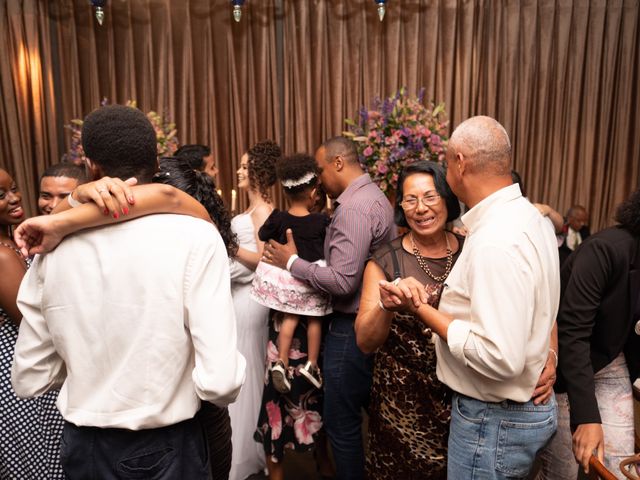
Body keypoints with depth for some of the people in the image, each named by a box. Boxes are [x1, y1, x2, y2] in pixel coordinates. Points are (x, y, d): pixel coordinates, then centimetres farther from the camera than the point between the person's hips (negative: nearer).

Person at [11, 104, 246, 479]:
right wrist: (225, 391, -2)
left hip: (84, 447, 3)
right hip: (168, 447, -2)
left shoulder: (53, 247, -9)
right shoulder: (195, 236, -20)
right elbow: (220, 382, -24)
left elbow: (30, 379, 0)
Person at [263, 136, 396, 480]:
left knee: (341, 421, 6)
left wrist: (292, 262, -15)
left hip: (351, 328, -10)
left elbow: (342, 281, -26)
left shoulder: (353, 208, -21)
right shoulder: (375, 196, 11)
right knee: (367, 412, 23)